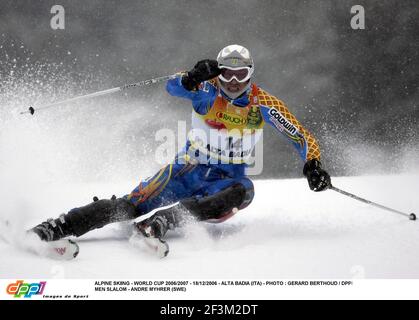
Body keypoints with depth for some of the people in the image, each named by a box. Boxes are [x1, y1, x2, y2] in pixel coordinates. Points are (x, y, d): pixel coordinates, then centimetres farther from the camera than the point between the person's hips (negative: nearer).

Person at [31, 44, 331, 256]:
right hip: (190, 168, 0)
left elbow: (301, 136, -6)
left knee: (242, 191, -37)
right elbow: (174, 87, -30)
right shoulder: (207, 89, -10)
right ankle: (59, 226, -25)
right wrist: (192, 78, -52)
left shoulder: (263, 103, -8)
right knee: (134, 203, -20)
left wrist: (313, 165, -24)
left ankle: (161, 222, -50)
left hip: (229, 177, 0)